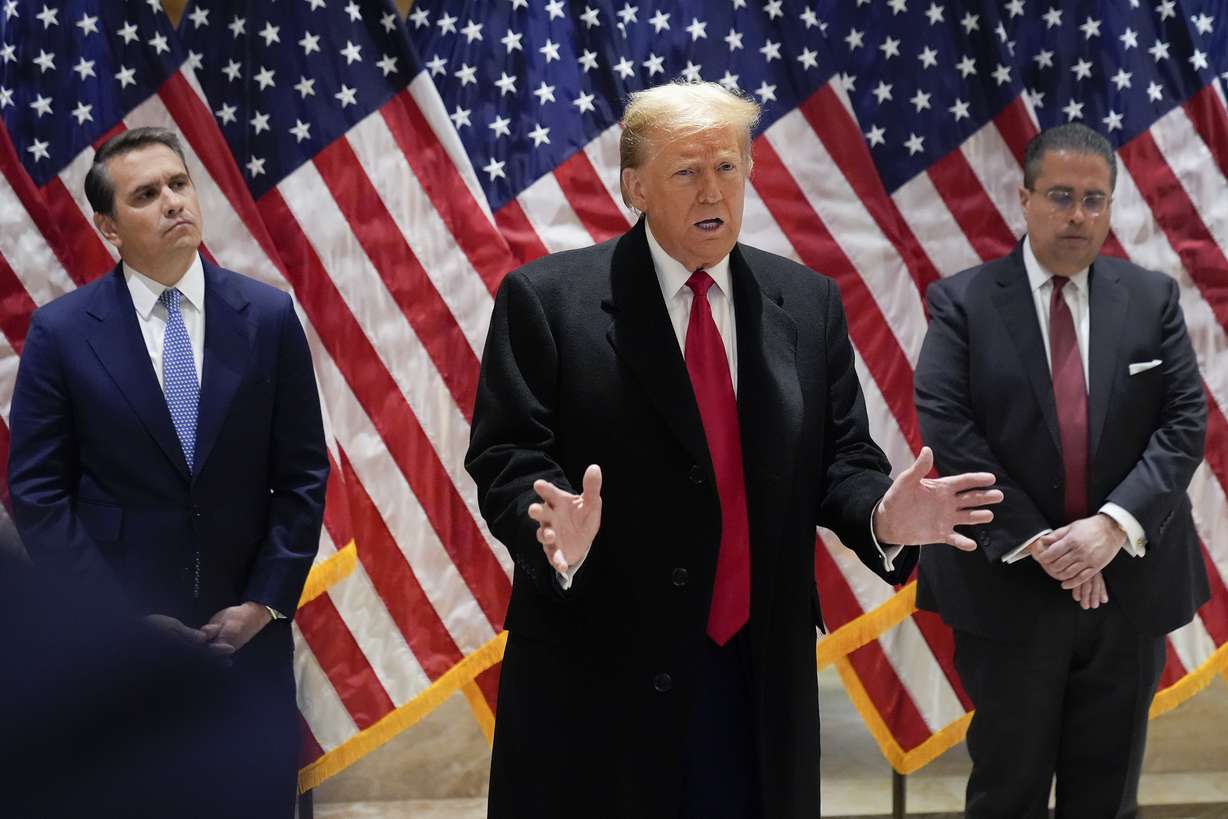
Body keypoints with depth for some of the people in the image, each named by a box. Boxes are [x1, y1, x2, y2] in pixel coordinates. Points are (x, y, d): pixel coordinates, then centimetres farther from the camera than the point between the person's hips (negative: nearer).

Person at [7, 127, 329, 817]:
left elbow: (304, 474, 3)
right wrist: (119, 617, -8)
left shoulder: (269, 316, 1)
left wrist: (266, 602, -5)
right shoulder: (62, 332, -3)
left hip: (247, 627, 1)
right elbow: (38, 493, -3)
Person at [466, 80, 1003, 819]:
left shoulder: (808, 303, 8)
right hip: (597, 676, -3)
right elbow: (505, 456, -7)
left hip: (762, 677, 4)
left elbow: (839, 459, 8)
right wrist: (555, 536, -27)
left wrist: (881, 516, -13)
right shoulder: (549, 298, -4)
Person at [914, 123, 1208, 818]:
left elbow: (1186, 421, -1)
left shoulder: (1154, 298, 6)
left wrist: (1115, 524, -16)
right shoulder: (963, 301, -1)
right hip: (1008, 587, -2)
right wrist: (1032, 542, -17)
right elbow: (947, 426, -10)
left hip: (1129, 584, 2)